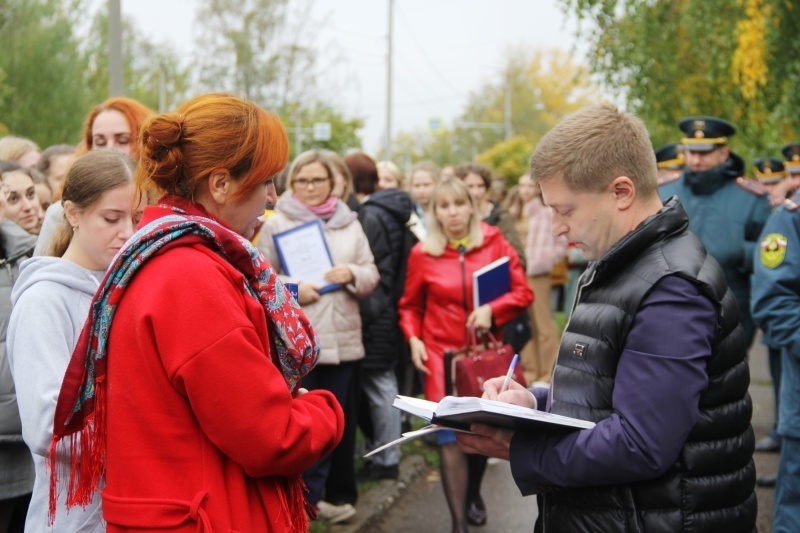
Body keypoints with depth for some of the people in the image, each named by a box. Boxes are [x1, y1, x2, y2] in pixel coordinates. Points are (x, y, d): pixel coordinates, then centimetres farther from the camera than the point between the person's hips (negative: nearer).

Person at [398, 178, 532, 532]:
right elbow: (410, 306, 8)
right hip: (441, 353, -2)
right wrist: (413, 338, -9)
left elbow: (523, 292, -2)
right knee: (451, 435, -10)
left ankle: (473, 492, 44)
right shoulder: (422, 254, -2)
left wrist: (493, 310, -19)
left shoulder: (494, 243, -2)